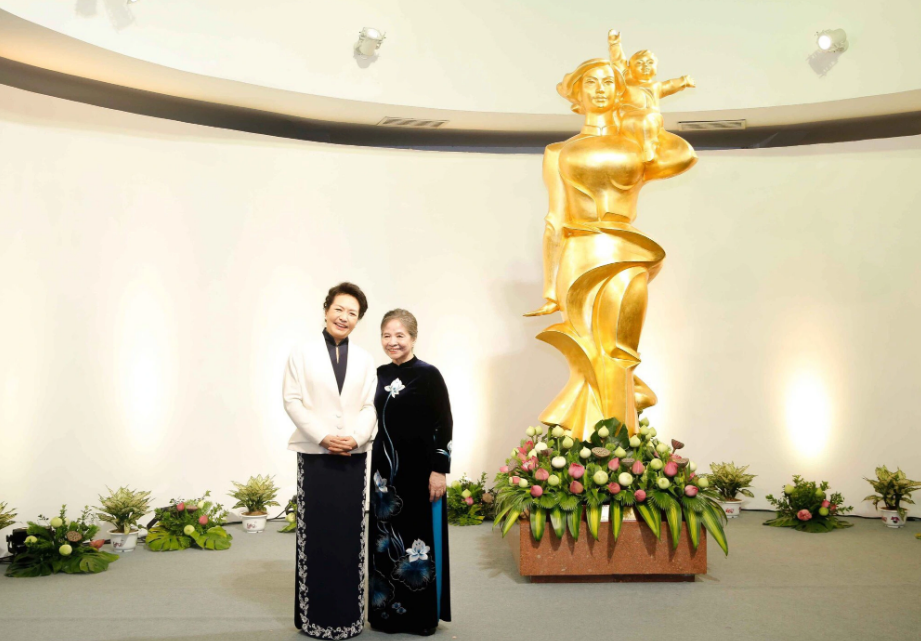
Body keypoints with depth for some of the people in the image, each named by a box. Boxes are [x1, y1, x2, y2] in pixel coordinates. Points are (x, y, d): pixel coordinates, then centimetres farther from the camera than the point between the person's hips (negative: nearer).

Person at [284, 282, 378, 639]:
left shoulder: (364, 360, 10)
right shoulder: (302, 354, 3)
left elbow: (370, 406, 5)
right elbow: (292, 401, -4)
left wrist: (356, 438, -13)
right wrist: (323, 437, -14)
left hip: (354, 456, 2)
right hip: (315, 455, -2)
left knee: (350, 534, 6)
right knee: (316, 534, 2)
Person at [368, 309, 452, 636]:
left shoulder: (428, 374, -9)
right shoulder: (380, 375, 8)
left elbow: (444, 425, -10)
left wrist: (439, 470, -14)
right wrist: (376, 468, 13)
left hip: (419, 471, -5)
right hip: (385, 471, 6)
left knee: (419, 540, 3)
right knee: (387, 542, 12)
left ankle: (423, 615, 17)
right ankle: (388, 611, 25)